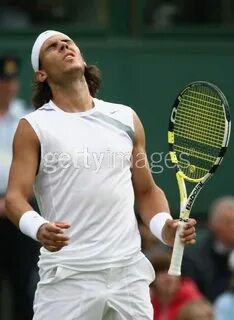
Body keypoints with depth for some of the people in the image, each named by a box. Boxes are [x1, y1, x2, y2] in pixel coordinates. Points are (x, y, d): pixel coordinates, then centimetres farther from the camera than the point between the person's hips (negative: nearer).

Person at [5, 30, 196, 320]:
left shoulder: (125, 119, 14)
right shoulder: (34, 127, 3)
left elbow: (146, 190, 19)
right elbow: (15, 197, -6)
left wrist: (164, 227, -1)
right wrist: (38, 228, -28)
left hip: (129, 273, 3)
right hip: (68, 277, -3)